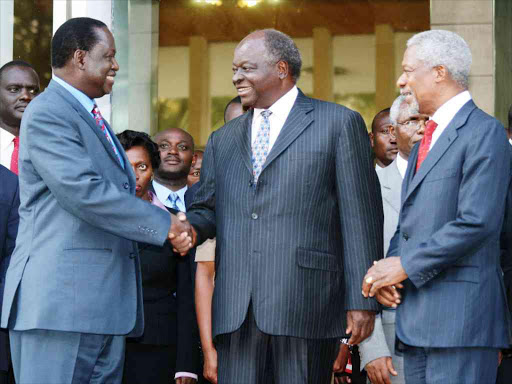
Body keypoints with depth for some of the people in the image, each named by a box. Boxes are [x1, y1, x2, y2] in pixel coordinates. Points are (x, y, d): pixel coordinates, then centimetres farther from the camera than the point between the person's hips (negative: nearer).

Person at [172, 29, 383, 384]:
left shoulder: (339, 124, 4)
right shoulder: (223, 140, 21)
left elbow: (361, 217, -1)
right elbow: (208, 208, 22)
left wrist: (361, 301, -7)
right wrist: (190, 228, -4)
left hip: (305, 303, -4)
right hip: (235, 310, 4)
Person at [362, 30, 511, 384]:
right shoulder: (427, 141, 23)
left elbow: (477, 222, -18)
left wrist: (404, 266, -14)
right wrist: (387, 269, 3)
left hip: (460, 318, -9)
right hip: (417, 321, 9)